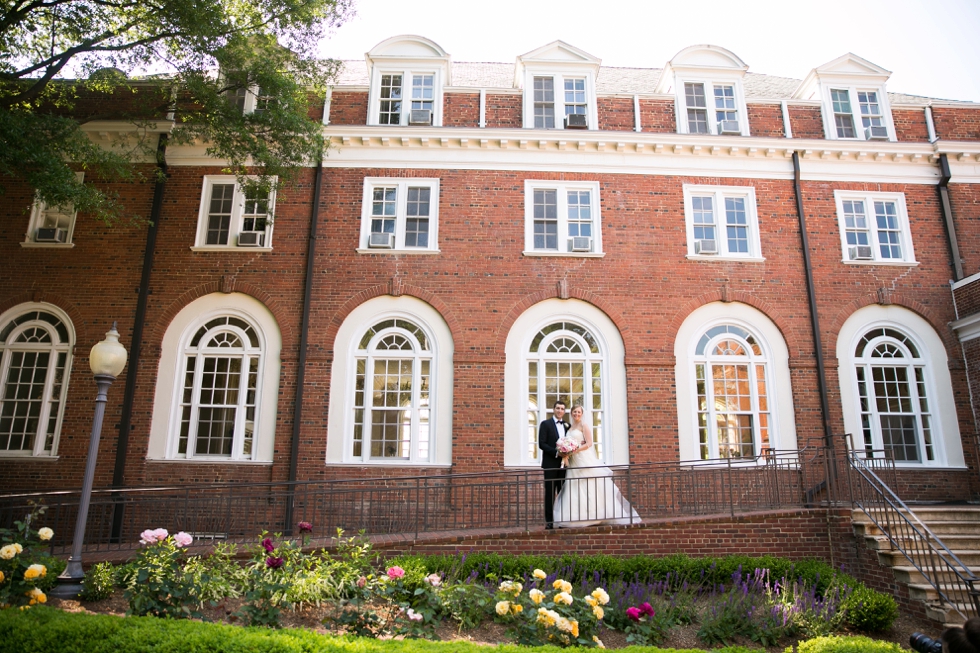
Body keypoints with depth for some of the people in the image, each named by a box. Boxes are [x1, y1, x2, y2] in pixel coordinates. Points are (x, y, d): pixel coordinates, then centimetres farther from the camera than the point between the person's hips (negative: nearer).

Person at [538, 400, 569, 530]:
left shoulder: (567, 425, 15)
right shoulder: (545, 424, 1)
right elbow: (541, 444, -7)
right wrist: (556, 452, -17)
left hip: (564, 464, 4)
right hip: (550, 464, -4)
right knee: (550, 493, -2)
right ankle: (549, 521, 1)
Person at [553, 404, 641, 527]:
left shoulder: (584, 425, -2)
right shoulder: (570, 428, 17)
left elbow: (589, 443, -10)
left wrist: (575, 450, -20)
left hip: (584, 460, -7)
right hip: (573, 462, 7)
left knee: (588, 489, -6)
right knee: (573, 490, 1)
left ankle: (594, 517, 0)